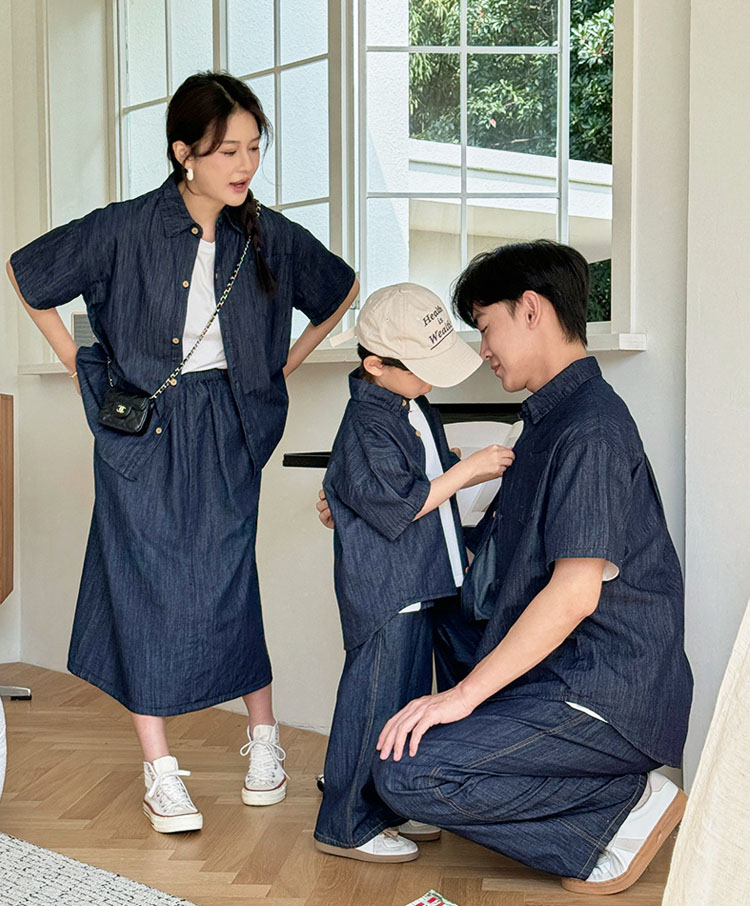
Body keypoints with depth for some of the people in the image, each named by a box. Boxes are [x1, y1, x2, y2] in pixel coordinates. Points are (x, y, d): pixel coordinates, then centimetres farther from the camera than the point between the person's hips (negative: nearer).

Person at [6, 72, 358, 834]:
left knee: (226, 584, 1)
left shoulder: (269, 235, -1)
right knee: (146, 587, 1)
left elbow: (341, 291, 16)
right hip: (143, 430, -1)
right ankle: (158, 771, 14)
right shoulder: (126, 229, -9)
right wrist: (78, 364, 3)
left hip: (226, 432, 1)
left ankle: (263, 739, 24)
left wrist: (285, 364, 11)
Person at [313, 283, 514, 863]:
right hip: (383, 592, -10)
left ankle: (390, 809, 32)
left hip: (420, 587, 10)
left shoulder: (413, 408, 12)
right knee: (375, 703, -1)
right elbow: (395, 506, -23)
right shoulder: (366, 424, -19)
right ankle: (347, 826, 14)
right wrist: (466, 471, -18)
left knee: (409, 700, 18)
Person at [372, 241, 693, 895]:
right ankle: (616, 795, 9)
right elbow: (508, 551, 19)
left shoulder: (590, 427, -17)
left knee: (406, 773, -19)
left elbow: (575, 592, -24)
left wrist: (464, 694, -21)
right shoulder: (553, 418, 16)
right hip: (569, 675, 10)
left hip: (607, 694, -10)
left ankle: (626, 802, -5)